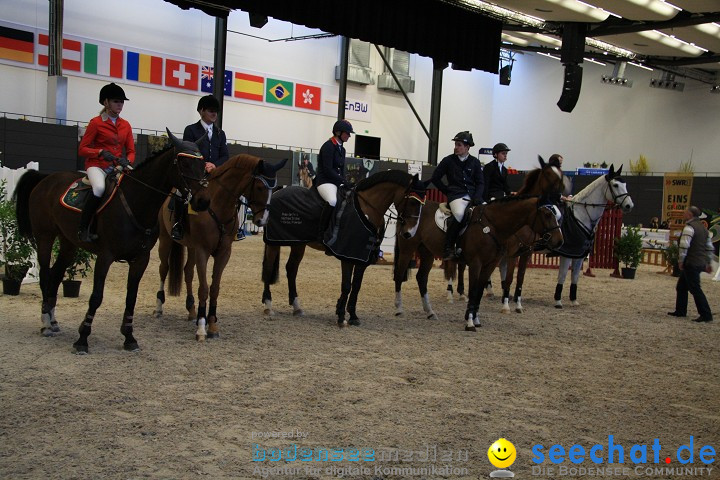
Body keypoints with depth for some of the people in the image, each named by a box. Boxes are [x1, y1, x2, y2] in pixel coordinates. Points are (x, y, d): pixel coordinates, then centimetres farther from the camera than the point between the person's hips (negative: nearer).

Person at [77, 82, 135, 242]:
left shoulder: (126, 125, 12)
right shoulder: (96, 123, -1)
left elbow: (131, 151, 12)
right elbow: (82, 149, -2)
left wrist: (126, 161, -12)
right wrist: (101, 152, -20)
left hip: (117, 167, 5)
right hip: (97, 165, -5)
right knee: (100, 188, -36)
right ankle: (83, 229, -24)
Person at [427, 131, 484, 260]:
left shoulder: (475, 162, 12)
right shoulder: (449, 160, 7)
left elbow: (480, 182, 11)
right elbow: (435, 178, 11)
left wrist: (477, 197, -6)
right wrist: (447, 191, 4)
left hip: (473, 195, 3)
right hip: (456, 195, -3)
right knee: (459, 214, -35)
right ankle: (448, 248, -25)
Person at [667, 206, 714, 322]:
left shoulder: (689, 227, -13)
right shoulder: (703, 228, 17)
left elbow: (684, 246, -22)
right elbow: (710, 247, 20)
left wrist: (681, 260, -13)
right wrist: (709, 263, 24)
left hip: (691, 264, -9)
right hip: (701, 263, 9)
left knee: (695, 289, -6)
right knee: (681, 287, 17)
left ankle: (706, 315, -6)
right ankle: (680, 311, 22)